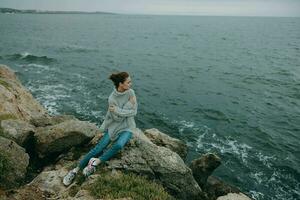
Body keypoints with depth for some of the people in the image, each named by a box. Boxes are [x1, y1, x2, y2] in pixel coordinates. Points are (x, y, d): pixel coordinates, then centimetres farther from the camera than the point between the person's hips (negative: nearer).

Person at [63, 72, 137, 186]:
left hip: (126, 128, 1)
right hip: (114, 126, -1)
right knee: (99, 147, -12)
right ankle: (75, 170, -1)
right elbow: (117, 118, -18)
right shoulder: (112, 98, -16)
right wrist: (129, 103, -20)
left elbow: (134, 112, -9)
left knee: (118, 145, -30)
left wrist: (118, 110, -18)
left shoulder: (131, 92, -9)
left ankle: (95, 162, -15)